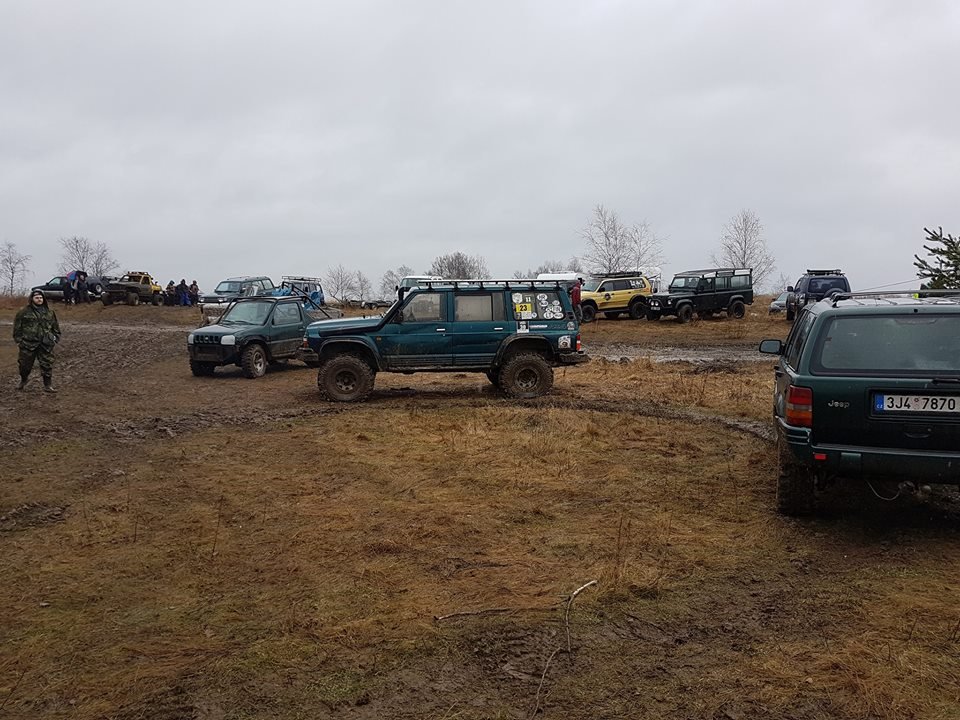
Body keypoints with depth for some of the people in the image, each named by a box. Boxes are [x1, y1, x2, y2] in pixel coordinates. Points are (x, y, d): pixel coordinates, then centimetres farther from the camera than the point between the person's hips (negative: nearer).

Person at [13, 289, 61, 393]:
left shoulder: (50, 311, 8)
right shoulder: (25, 312, -2)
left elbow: (55, 326, 16)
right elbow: (17, 325, 3)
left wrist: (56, 337, 11)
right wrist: (18, 338, 0)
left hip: (46, 344, 1)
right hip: (28, 343, -1)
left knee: (47, 365, 0)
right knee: (25, 364, 10)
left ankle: (48, 385, 9)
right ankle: (23, 380, 36)